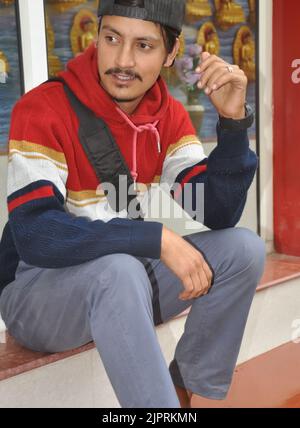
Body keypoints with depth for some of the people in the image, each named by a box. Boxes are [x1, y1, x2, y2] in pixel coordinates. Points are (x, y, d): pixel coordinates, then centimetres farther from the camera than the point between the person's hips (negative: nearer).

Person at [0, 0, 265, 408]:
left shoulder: (169, 116, -2)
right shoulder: (43, 110, -20)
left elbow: (219, 214, -9)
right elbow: (34, 236, -29)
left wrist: (233, 120, -21)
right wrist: (158, 239, -34)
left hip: (124, 285, 6)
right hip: (36, 287, -5)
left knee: (244, 247, -10)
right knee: (119, 269, -37)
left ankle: (186, 389, 0)